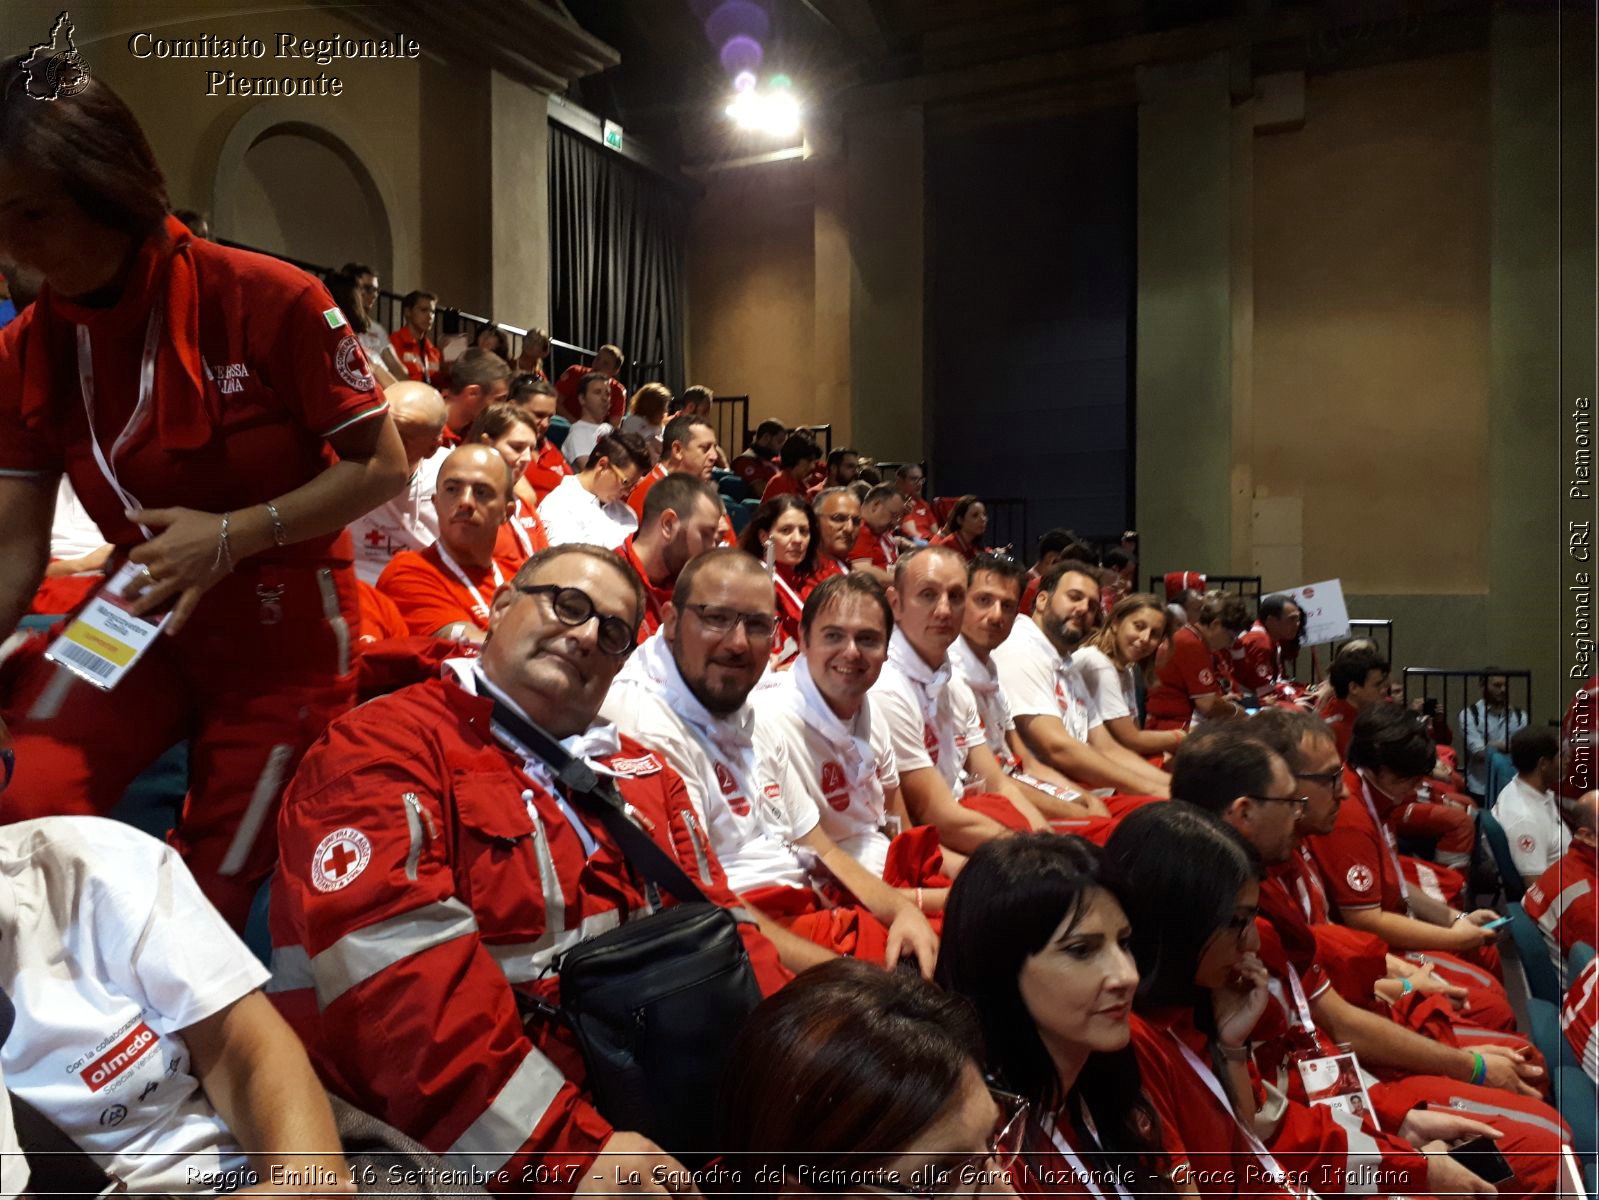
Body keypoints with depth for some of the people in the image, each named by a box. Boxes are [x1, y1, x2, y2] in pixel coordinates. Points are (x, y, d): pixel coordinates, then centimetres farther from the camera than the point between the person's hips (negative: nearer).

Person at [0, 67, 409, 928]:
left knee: (210, 890, 6)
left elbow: (383, 467, -15)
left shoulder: (265, 300, -18)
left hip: (284, 633, -3)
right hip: (139, 621, 3)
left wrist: (232, 535, -24)